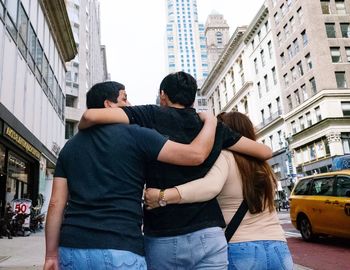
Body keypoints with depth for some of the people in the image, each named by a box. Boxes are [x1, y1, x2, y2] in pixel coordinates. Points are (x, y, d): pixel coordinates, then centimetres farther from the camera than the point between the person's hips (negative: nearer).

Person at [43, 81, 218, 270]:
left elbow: (56, 203, 8)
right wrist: (210, 121, 9)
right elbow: (196, 154, -9)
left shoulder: (70, 146, 13)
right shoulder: (134, 135, -4)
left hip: (72, 248, 6)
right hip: (119, 249, -5)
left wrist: (51, 255, 13)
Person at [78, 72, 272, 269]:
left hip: (161, 240, -1)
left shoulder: (151, 116, -1)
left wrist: (81, 131, 11)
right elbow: (265, 152, 13)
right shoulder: (213, 126, 7)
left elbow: (91, 115, -12)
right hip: (207, 237, 2)